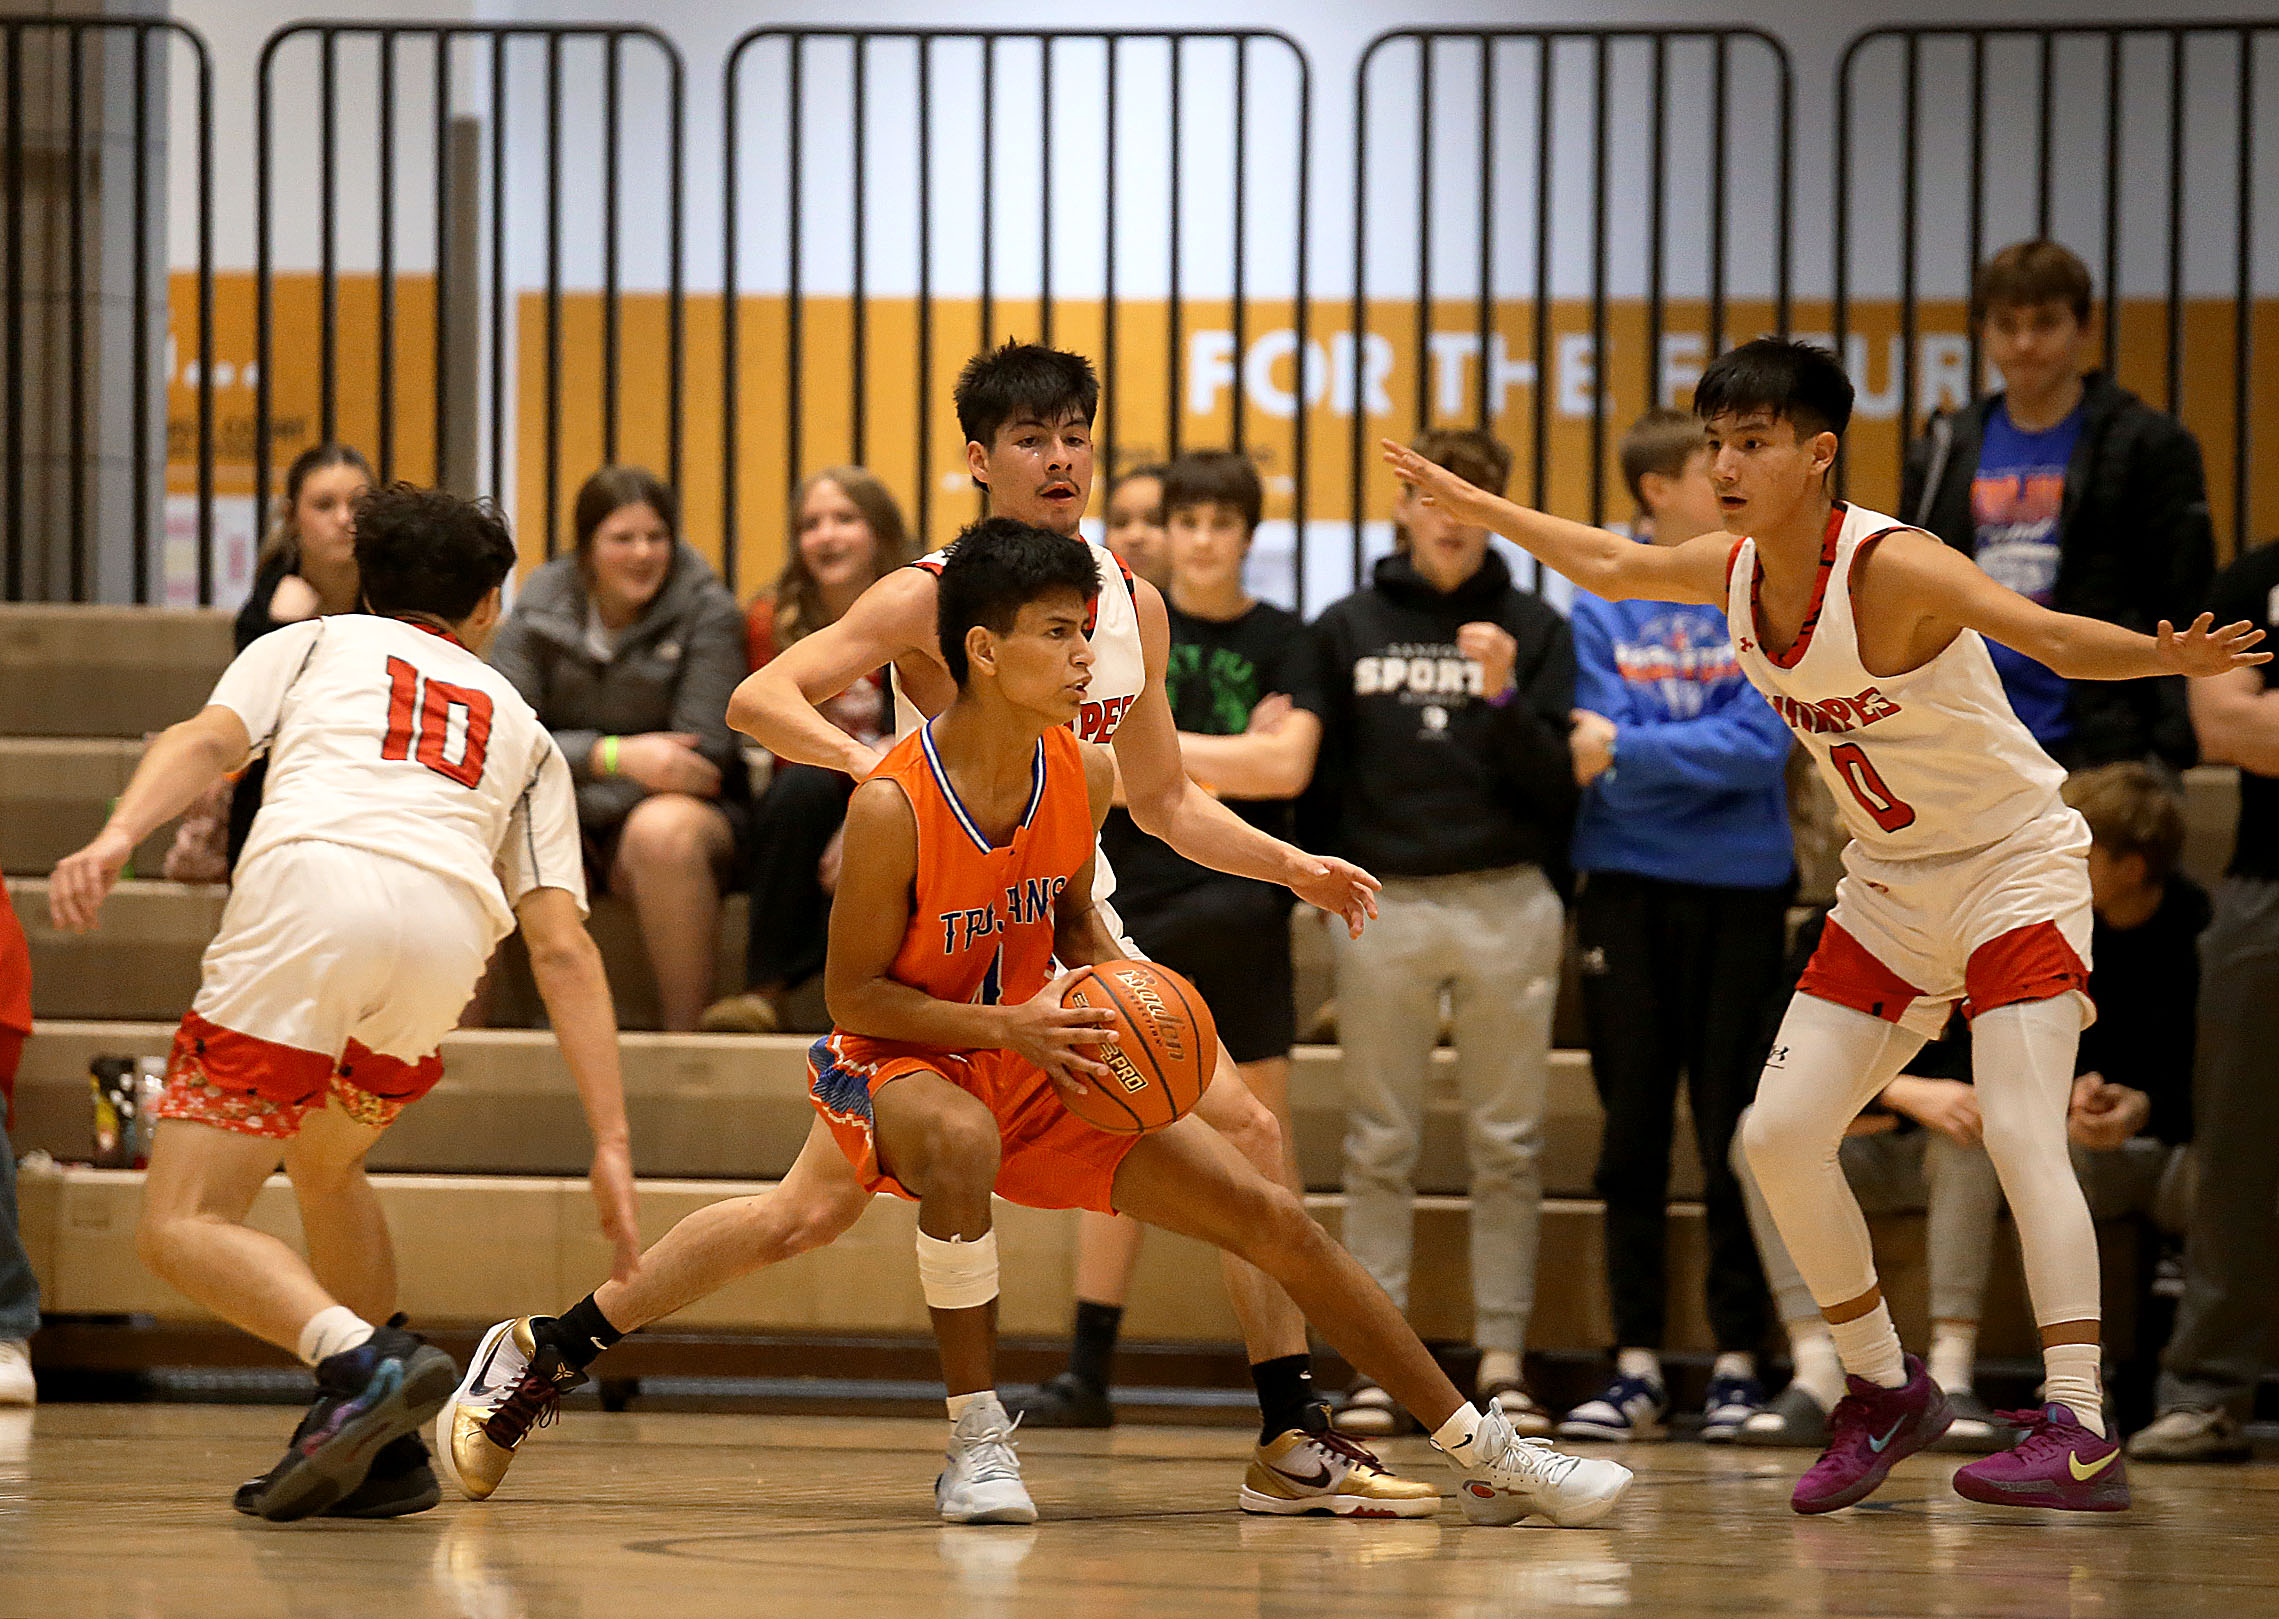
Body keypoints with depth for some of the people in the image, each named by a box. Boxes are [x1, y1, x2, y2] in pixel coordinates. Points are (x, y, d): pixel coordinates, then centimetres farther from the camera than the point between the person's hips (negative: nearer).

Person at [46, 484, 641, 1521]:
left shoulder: (308, 645, 32)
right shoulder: (524, 732, 34)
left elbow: (208, 740, 8)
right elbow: (563, 948, 21)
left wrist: (118, 836, -10)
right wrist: (612, 1143, 16)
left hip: (310, 886, -3)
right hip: (447, 933, 3)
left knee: (182, 1227, -1)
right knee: (321, 1163, 31)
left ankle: (361, 1363, -25)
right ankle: (380, 1448, 24)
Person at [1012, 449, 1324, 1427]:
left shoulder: (1279, 641, 4)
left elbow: (1288, 768, -10)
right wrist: (1230, 758, -10)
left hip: (1238, 905, -1)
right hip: (1135, 901, 1)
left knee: (1263, 1143, -2)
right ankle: (1088, 1376, 9)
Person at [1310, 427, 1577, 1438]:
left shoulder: (1534, 632, 7)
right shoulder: (1345, 630, 9)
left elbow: (1557, 785, 0)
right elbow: (1320, 775, 9)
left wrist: (1504, 700, -14)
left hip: (1506, 904, 0)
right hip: (1382, 903, 1)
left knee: (1507, 1146, 1)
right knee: (1380, 1147, 1)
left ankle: (1502, 1363, 4)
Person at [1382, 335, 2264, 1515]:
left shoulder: (1892, 568, -26)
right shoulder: (1733, 570, -4)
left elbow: (2053, 638, -38)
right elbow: (1607, 566, 17)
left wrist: (2171, 658, -57)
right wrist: (1476, 507, 25)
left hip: (2016, 872, -7)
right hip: (1890, 889, 7)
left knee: (2020, 1130, -22)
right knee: (1780, 1132, 0)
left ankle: (2081, 1432, -27)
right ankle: (1884, 1391, 16)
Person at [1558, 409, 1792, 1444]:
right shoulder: (1599, 605, 4)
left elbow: (1758, 745, -9)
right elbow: (1593, 753, -5)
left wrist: (1628, 751, -13)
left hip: (1741, 891, -1)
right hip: (1629, 888, 1)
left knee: (1736, 1133, 1)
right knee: (1632, 1132, 3)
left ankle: (1738, 1361, 7)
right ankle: (1635, 1367, 8)